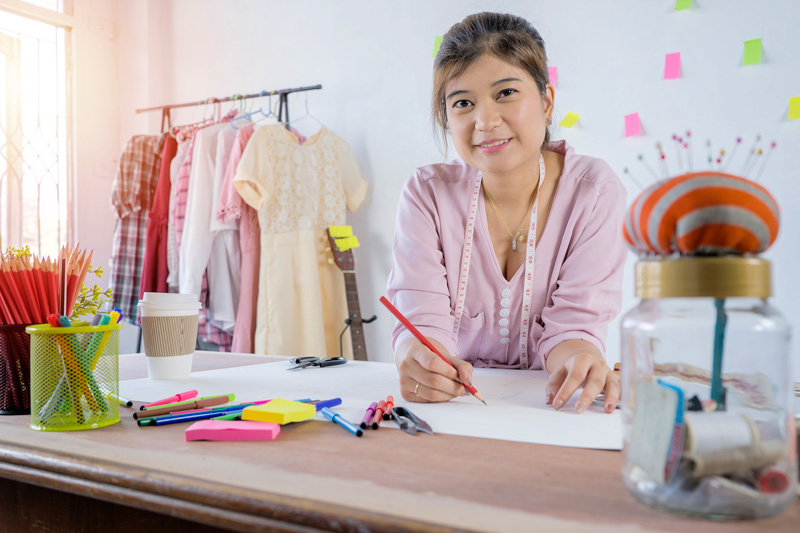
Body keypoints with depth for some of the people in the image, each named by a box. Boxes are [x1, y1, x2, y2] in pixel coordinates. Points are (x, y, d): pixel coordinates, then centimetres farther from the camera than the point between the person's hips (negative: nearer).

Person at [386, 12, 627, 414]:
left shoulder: (594, 190, -7)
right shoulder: (427, 194, -6)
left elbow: (573, 320, -12)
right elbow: (422, 318, -14)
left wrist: (576, 358, -35)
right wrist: (420, 359, -36)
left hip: (546, 400, 1)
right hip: (451, 401, 0)